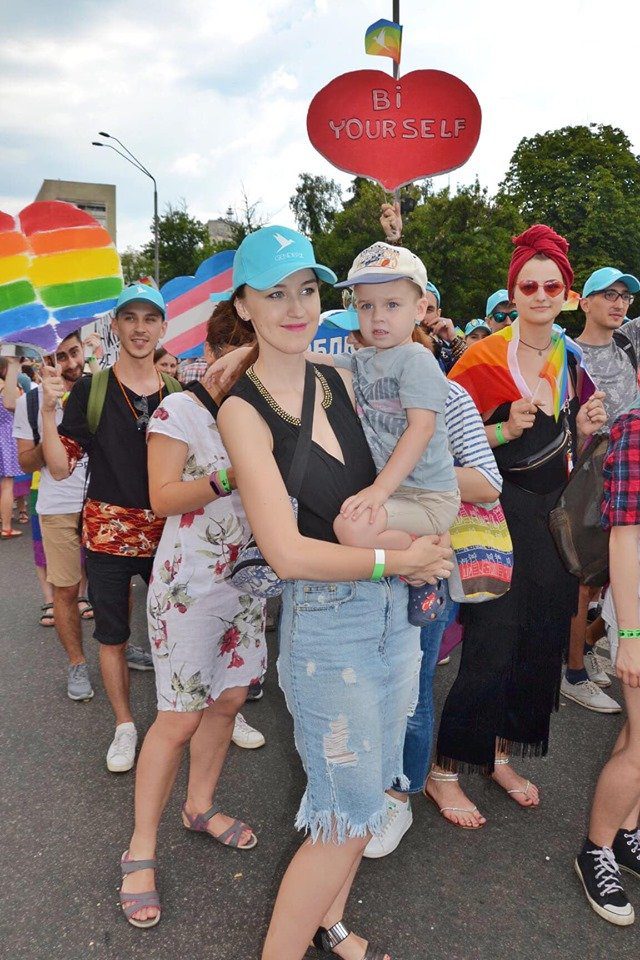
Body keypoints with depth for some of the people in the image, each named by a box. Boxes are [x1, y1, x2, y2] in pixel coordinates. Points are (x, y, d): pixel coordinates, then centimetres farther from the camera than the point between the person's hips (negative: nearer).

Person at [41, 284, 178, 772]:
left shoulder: (179, 392, 3)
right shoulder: (89, 390, -3)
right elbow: (61, 467, -5)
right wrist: (48, 408, -18)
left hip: (166, 532, 1)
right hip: (108, 531, -1)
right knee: (112, 635, 11)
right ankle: (125, 725, 31)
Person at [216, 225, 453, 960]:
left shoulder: (339, 381, 5)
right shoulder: (244, 409, -14)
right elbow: (287, 552, -20)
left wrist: (412, 550, -5)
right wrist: (397, 560, -11)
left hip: (393, 609, 7)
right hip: (325, 624, -7)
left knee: (366, 796, 20)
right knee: (347, 820, 4)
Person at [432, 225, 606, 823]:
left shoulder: (572, 359, 9)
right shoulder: (485, 357, -10)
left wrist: (585, 429, -4)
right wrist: (506, 429, -23)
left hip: (554, 514, 7)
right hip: (500, 513, -7)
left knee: (543, 639, 13)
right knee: (492, 646, -5)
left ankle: (501, 754, 33)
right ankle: (445, 771, 14)